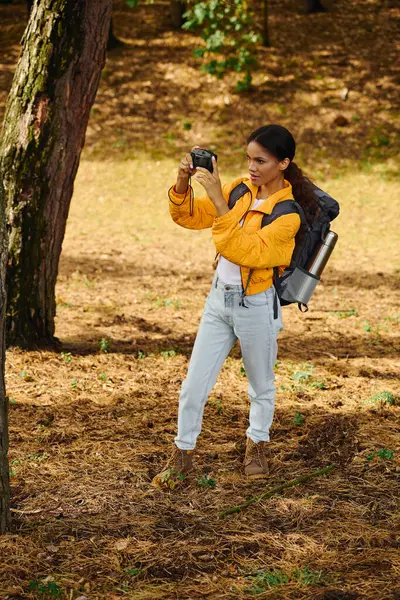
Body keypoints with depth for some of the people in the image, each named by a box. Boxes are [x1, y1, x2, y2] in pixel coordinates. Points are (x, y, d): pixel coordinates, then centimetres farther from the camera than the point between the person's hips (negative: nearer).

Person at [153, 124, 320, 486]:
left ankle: (257, 447, 38)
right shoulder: (241, 189, -1)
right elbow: (189, 217, 4)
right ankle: (182, 455, 18)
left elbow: (243, 251, -31)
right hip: (220, 297, 5)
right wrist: (183, 181, -15)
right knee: (194, 385, 5)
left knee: (261, 385, 17)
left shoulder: (288, 214, -19)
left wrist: (218, 201, -36)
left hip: (257, 306, -5)